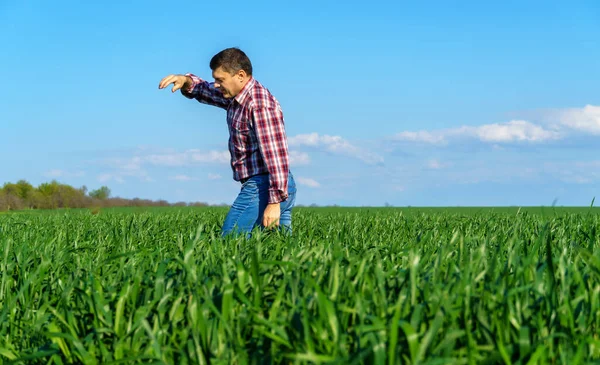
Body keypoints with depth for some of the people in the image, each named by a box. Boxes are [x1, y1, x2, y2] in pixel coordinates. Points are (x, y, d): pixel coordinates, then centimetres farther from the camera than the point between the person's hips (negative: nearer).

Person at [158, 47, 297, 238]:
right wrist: (186, 81, 5)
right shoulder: (238, 97, 14)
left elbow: (276, 155, -23)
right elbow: (205, 91, 28)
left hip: (262, 187, -10)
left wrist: (275, 201, -27)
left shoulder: (260, 104, -17)